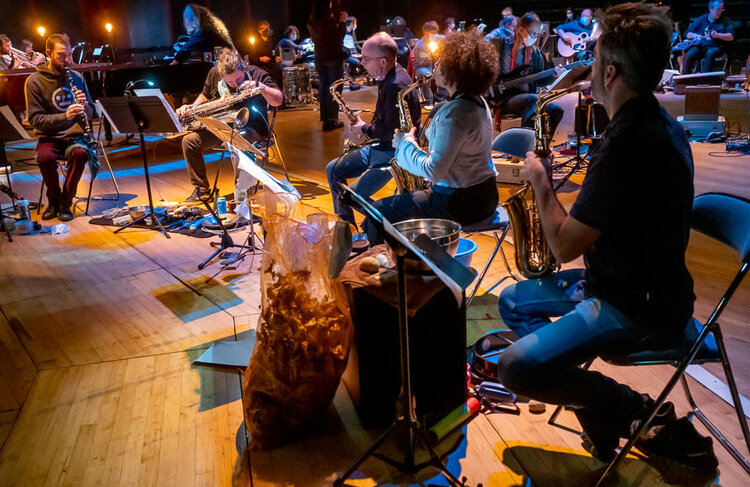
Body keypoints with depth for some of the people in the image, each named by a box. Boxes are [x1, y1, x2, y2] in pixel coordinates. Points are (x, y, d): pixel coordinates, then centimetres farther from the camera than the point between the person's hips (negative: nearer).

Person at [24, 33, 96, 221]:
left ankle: (65, 202, -13)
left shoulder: (76, 77, 7)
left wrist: (84, 106, -13)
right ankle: (53, 200, -6)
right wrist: (64, 116, -23)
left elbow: (91, 112, 12)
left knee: (80, 153, -33)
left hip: (74, 135, 1)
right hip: (49, 137, -1)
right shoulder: (34, 82, -3)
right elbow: (35, 119, -8)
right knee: (45, 157, -34)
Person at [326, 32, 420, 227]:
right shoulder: (385, 77, 8)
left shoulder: (396, 85, -24)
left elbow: (391, 132, -26)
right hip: (380, 146, 11)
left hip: (396, 152, -11)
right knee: (333, 169, 11)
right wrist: (367, 127, 6)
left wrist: (364, 129, -9)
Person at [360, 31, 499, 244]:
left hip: (459, 203, -10)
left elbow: (433, 171, -27)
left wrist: (405, 145, -12)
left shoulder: (455, 112, -24)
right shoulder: (478, 102, 7)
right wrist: (413, 144, 8)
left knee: (378, 211, 0)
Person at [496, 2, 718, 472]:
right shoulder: (659, 123, 7)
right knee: (513, 301, 18)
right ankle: (599, 408, 13)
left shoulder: (627, 143, -27)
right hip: (637, 282, 11)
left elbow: (565, 246, -23)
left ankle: (640, 411, 0)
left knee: (516, 367, -22)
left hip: (642, 309, -11)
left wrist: (540, 182, -8)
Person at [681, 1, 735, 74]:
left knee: (710, 53, -37)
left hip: (714, 47, -2)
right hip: (699, 45, 2)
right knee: (689, 54, -30)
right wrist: (694, 35, -10)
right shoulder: (701, 19, 15)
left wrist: (718, 35, -15)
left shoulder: (724, 20, 11)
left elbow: (731, 37, 1)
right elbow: (687, 34, 13)